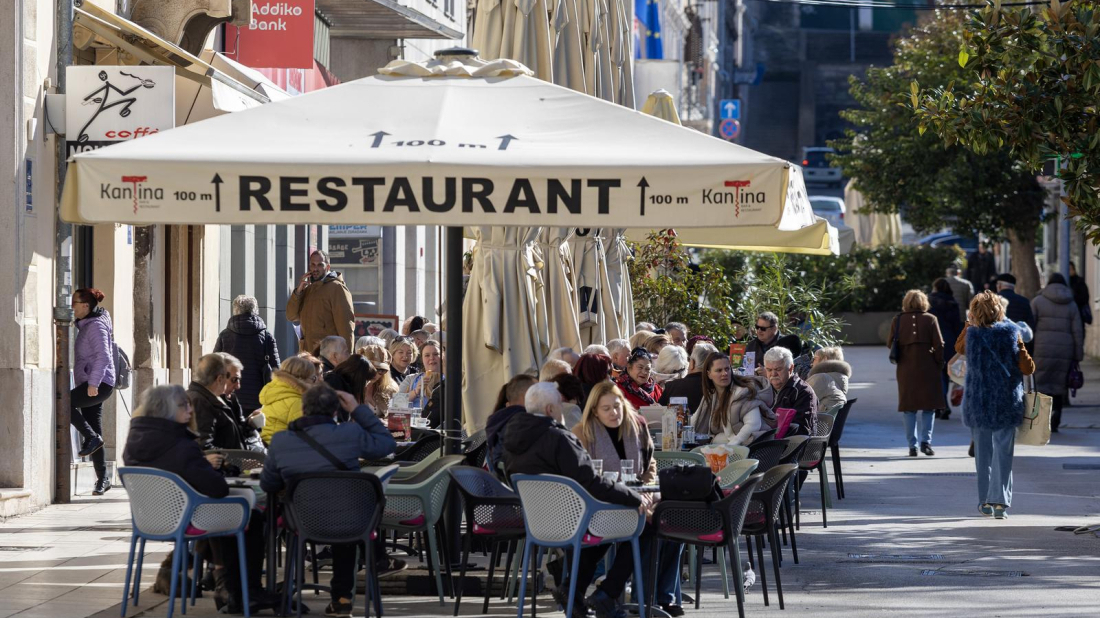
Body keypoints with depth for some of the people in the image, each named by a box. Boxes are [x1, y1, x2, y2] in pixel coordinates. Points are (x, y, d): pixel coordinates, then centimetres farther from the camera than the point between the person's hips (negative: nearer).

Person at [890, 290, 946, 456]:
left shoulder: (897, 320, 2)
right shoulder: (930, 319, -3)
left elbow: (891, 344, 5)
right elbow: (938, 345, -4)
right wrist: (939, 364, 5)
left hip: (905, 369, 2)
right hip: (927, 368, -2)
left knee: (909, 409, 7)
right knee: (929, 406, 8)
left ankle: (912, 445, 4)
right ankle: (926, 441, -2)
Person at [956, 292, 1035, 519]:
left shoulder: (971, 334, -6)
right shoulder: (1011, 332, -6)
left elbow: (959, 347, 18)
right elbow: (1027, 368, -7)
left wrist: (970, 324, 13)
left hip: (978, 402, 1)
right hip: (1008, 403, -1)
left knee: (983, 453, 12)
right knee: (1003, 453, 3)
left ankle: (985, 501, 14)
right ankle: (1000, 500, -7)